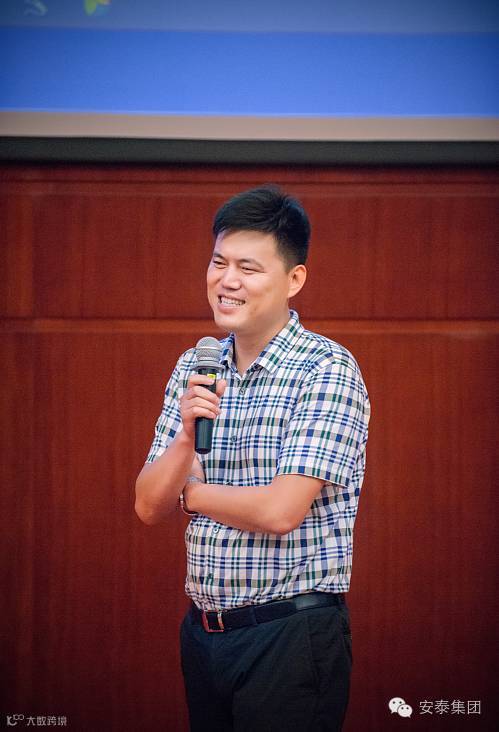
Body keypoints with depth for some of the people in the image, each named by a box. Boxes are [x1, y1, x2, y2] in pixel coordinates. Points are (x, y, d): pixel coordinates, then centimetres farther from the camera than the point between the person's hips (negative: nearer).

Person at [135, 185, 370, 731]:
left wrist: (190, 492, -3)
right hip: (202, 630, 6)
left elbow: (280, 511, -20)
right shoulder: (194, 368, 8)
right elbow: (148, 507, 5)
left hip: (291, 636, -6)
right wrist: (187, 437, -14)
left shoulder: (327, 369, -12)